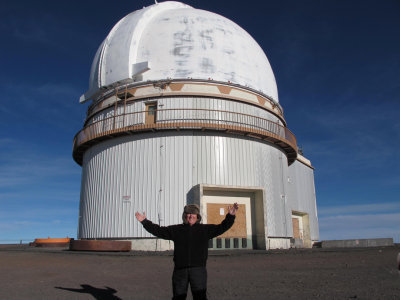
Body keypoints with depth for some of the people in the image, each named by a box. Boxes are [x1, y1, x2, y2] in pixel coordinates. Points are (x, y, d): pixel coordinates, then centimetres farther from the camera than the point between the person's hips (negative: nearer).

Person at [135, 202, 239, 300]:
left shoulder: (205, 229, 9)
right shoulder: (176, 230, 10)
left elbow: (221, 227, 4)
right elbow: (158, 230, 10)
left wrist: (230, 216, -8)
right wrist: (144, 221, 5)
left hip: (198, 269, -1)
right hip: (180, 270, 1)